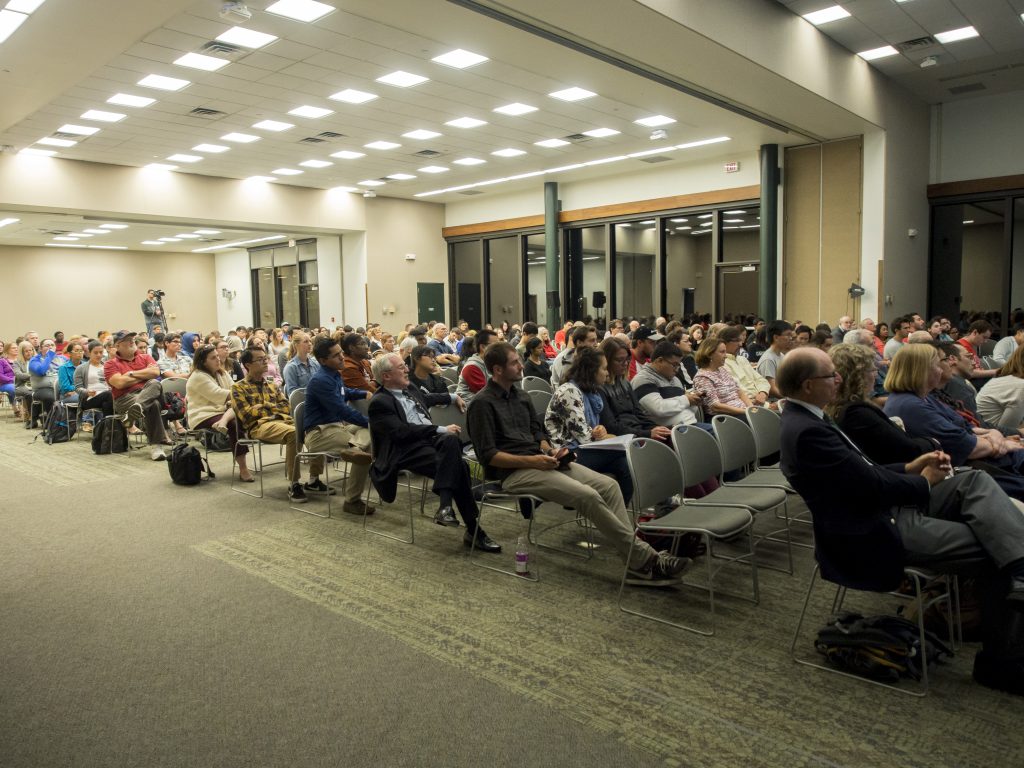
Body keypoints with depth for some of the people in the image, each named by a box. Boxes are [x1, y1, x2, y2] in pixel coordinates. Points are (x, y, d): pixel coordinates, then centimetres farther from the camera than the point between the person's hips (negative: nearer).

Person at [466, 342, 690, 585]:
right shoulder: (483, 403, -7)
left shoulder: (519, 396, 18)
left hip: (538, 460, 8)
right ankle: (644, 558, -18)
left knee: (608, 485, -11)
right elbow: (488, 455, -13)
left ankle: (637, 563, -17)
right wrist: (532, 461, -20)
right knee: (588, 495, -26)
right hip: (513, 471, -8)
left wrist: (549, 451, 1)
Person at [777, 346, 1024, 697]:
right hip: (874, 534, -10)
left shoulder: (806, 419, 8)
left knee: (976, 480, -5)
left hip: (882, 506, 10)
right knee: (994, 542, -6)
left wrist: (910, 468, 3)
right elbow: (873, 485, -21)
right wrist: (923, 483, -2)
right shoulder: (807, 431, -25)